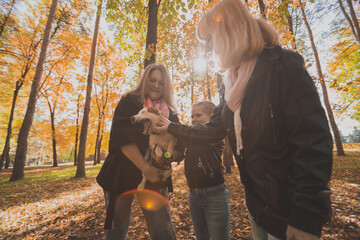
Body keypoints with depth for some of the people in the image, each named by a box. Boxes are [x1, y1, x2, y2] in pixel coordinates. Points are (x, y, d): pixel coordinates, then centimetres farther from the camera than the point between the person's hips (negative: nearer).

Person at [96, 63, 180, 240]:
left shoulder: (169, 113, 9)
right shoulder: (129, 102, 1)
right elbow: (122, 136, -13)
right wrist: (145, 168, -19)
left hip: (155, 177, 2)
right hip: (123, 172, -1)